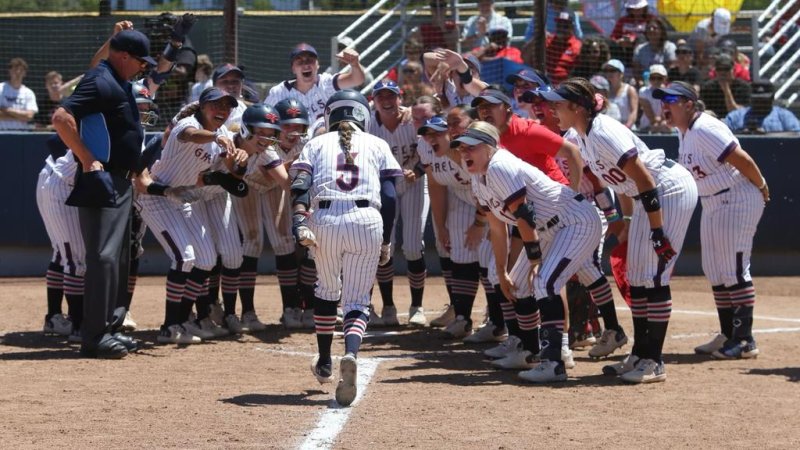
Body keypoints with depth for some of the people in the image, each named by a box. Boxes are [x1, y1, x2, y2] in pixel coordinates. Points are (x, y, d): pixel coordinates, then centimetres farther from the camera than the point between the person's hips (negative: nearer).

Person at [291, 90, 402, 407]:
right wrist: (386, 241, 13)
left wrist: (300, 224, -10)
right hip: (367, 219, -1)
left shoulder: (317, 144, 19)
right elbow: (389, 196, 8)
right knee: (357, 300, 2)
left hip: (324, 219, 1)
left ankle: (324, 363, 33)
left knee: (327, 289, 25)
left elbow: (301, 186, 1)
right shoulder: (377, 145, 19)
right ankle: (350, 354, -28)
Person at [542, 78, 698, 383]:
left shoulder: (604, 133, -24)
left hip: (672, 189, -10)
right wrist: (628, 219, 16)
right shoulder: (583, 139, 5)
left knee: (654, 275, -11)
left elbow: (644, 179, -26)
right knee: (636, 276, 11)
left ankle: (654, 362, -8)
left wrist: (657, 232, -26)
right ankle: (639, 355, 18)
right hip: (645, 197, 10)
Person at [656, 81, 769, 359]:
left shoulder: (704, 130, -22)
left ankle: (745, 340, -7)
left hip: (737, 199, -10)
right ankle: (728, 335, 21)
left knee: (734, 269, -10)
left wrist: (762, 188, -11)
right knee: (715, 271, 13)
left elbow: (742, 160, -23)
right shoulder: (683, 132, 8)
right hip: (711, 204, 10)